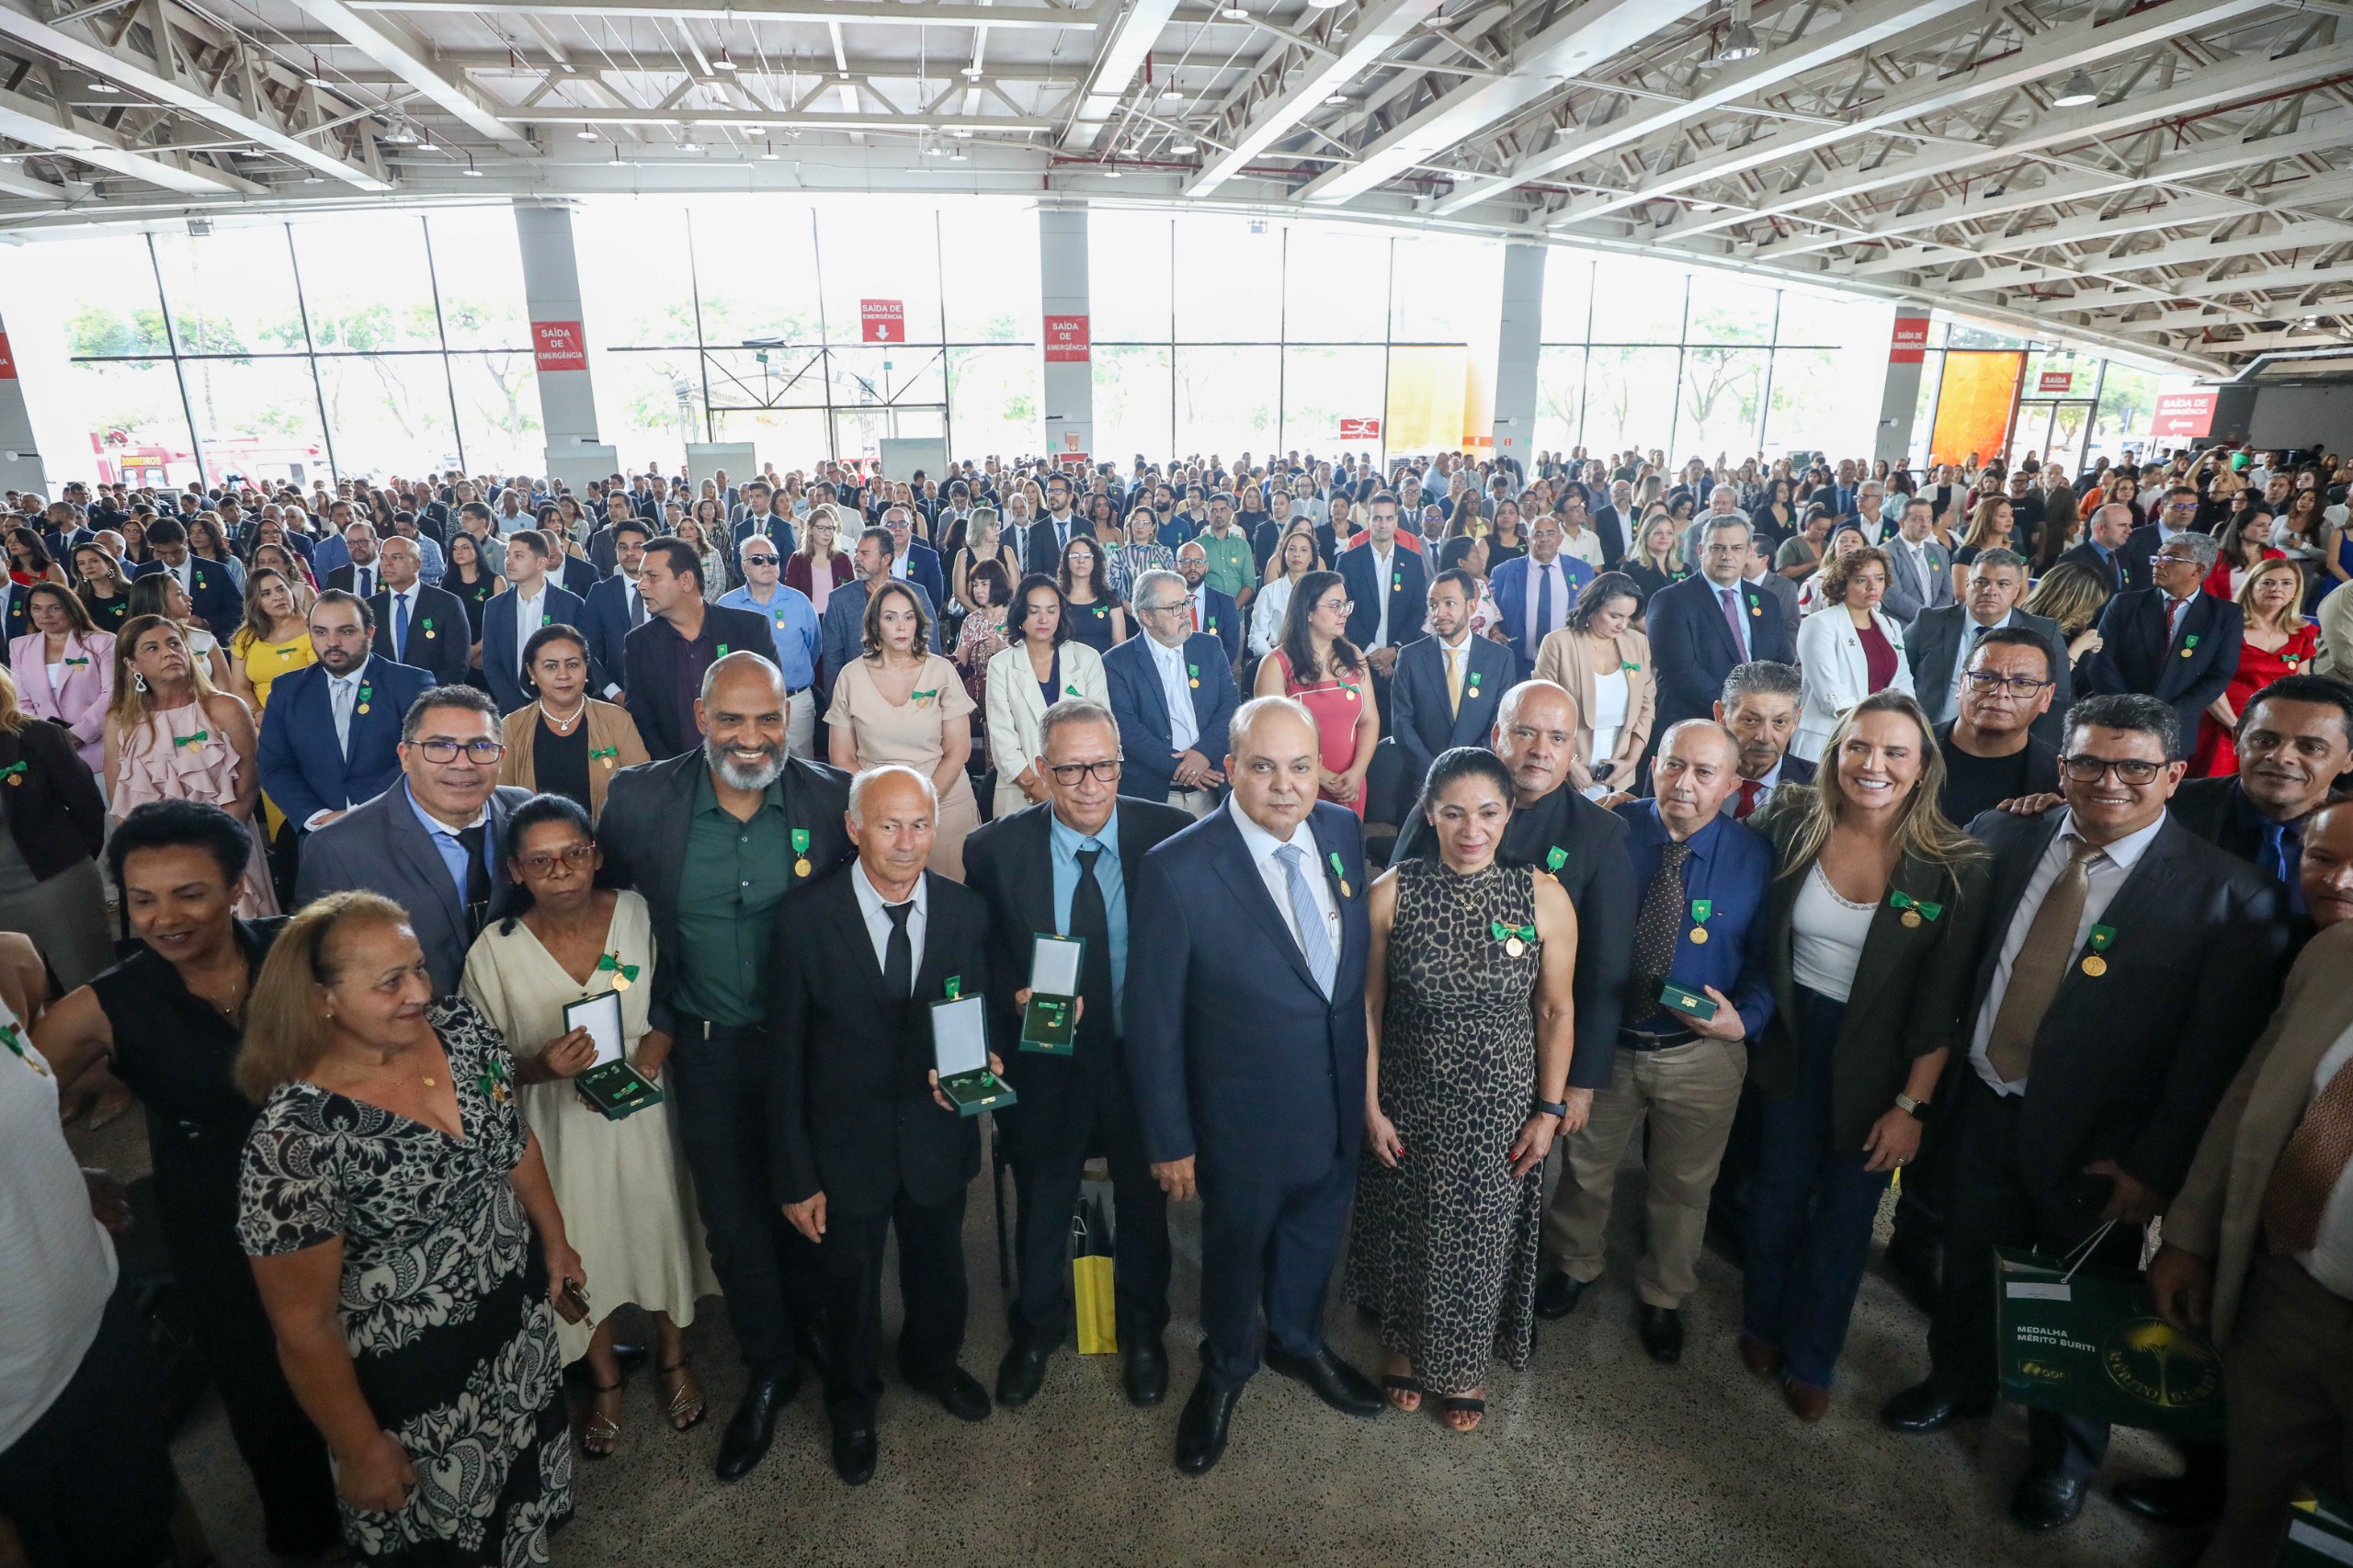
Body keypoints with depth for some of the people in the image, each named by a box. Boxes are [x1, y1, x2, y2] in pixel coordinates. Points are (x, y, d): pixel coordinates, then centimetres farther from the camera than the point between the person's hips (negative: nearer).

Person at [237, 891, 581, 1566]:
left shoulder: (462, 1026, -14)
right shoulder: (294, 1138, -30)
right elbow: (303, 1325, -19)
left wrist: (555, 1240, 12)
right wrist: (362, 1449, -11)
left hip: (519, 1317, 5)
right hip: (410, 1378, -5)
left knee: (528, 1489, 29)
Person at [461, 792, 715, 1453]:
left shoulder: (638, 914, -14)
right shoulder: (495, 950, -15)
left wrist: (646, 1058, -19)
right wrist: (542, 1066, -26)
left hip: (642, 1110, 1)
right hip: (560, 1127, 0)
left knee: (660, 1231, 19)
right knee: (581, 1252, 16)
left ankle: (672, 1356, 48)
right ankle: (605, 1380, 45)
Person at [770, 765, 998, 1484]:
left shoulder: (967, 912, -10)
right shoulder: (807, 920, -18)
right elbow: (785, 1058, -12)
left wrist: (974, 1064, -21)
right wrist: (795, 1177, -10)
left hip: (938, 1136, 2)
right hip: (846, 1145, -2)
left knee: (939, 1271, 25)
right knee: (851, 1289, 21)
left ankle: (932, 1361, 58)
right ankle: (853, 1404, 51)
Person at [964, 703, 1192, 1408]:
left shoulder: (1170, 834, -15)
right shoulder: (996, 848, -14)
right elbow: (982, 959, -4)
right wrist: (1016, 1000, -23)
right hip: (1046, 1065, 0)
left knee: (1145, 1203, 23)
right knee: (1041, 1207, 23)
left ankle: (1142, 1328, 53)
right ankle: (1038, 1328, 54)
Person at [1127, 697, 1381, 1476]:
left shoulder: (1343, 832, -9)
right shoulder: (1177, 872, -26)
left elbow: (1360, 957, 3)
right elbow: (1153, 1021, -18)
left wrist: (1363, 1079, 7)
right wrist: (1169, 1141, -11)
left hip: (1341, 1099, 5)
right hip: (1245, 1118, -4)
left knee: (1315, 1234, 28)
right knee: (1236, 1248, 22)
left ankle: (1298, 1342, 60)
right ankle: (1225, 1369, 53)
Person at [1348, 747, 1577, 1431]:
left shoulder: (1544, 898, -12)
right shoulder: (1391, 894, -13)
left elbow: (1556, 1010, -3)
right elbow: (1368, 1005, -7)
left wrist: (1550, 1109, -3)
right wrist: (1370, 1106, -5)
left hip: (1502, 1109, 0)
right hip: (1409, 1104, 0)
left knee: (1484, 1237, 16)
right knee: (1409, 1231, 18)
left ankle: (1465, 1362, 44)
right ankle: (1405, 1345, 47)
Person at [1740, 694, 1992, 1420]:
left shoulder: (1957, 868, -17)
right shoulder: (1790, 825, -13)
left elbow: (1940, 1005, -12)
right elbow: (1753, 936, 1)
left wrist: (1912, 1105, -10)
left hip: (1878, 1061, -1)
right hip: (1791, 1040, 1)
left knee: (1846, 1211, 15)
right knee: (1779, 1189, 16)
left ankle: (1810, 1359, 37)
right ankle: (1762, 1325, 41)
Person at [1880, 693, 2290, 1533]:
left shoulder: (2229, 894, -13)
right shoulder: (2003, 840, -4)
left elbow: (2216, 1054, -12)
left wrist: (2155, 1166, -12)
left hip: (2093, 1145, -3)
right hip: (1983, 1107, 3)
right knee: (1967, 1265, 21)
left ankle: (2064, 1452, 44)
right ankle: (1958, 1382, 50)